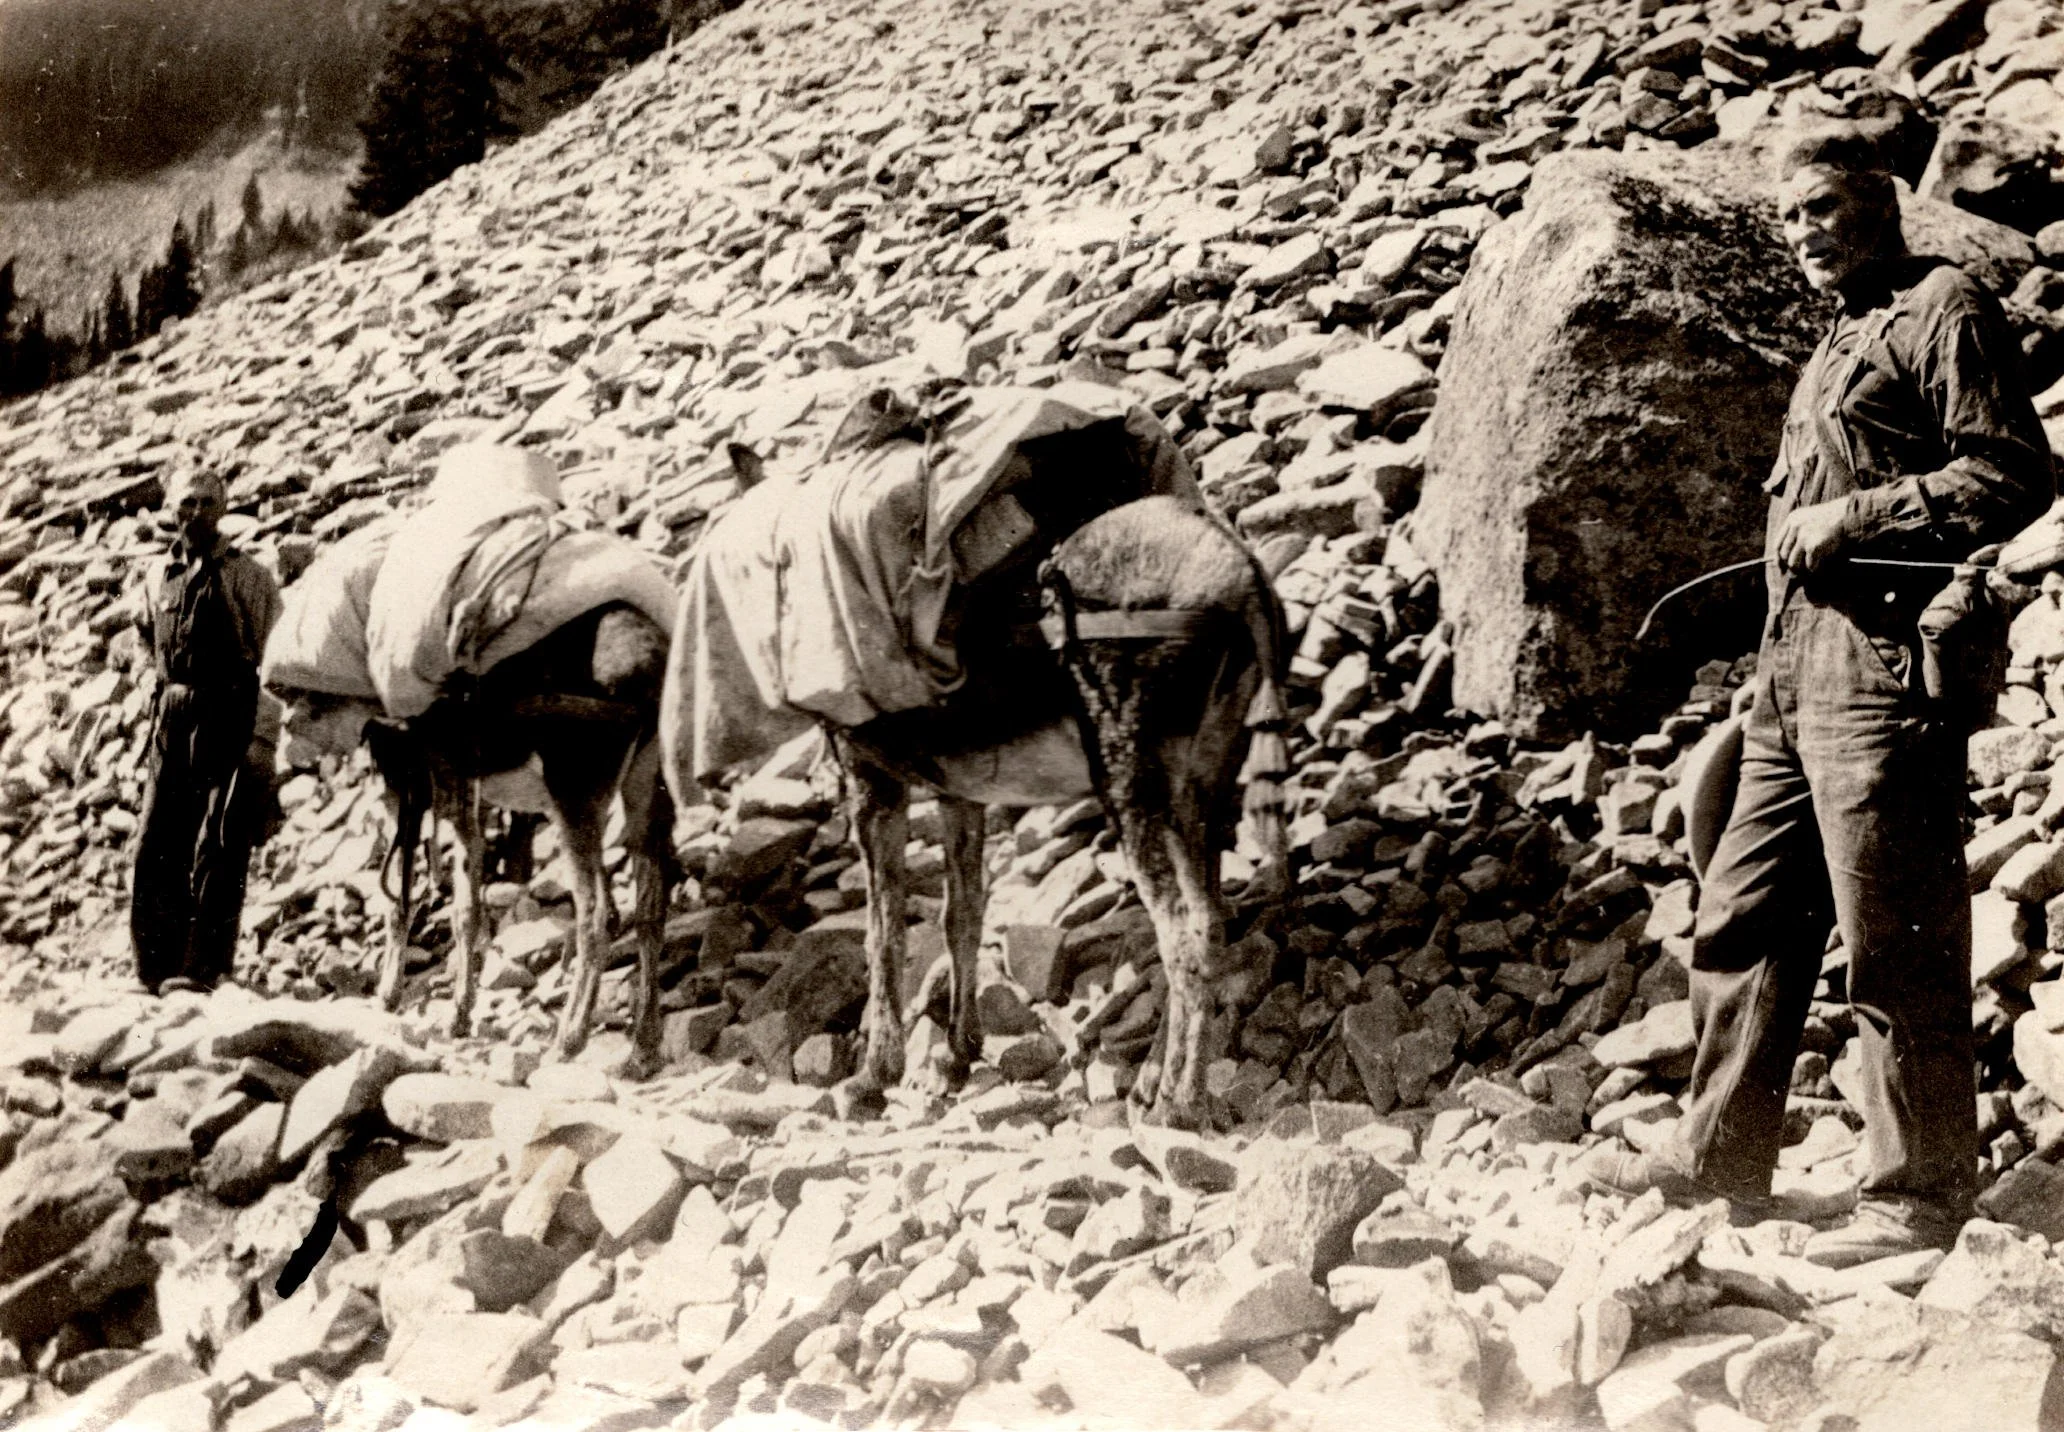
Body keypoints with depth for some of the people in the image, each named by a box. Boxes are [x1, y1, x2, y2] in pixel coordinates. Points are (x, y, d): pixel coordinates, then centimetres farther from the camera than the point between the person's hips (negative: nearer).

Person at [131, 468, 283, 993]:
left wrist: (260, 745, -11)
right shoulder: (159, 580, 14)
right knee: (155, 848, 2)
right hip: (174, 722, 5)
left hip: (231, 719, -5)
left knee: (217, 849, -10)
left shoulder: (249, 579, -1)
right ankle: (155, 973, 6)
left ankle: (200, 969, -10)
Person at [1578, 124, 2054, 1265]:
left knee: (1895, 952, -6)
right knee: (1741, 923, 11)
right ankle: (1720, 1155, 20)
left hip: (1883, 669, -10)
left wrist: (1854, 515, -14)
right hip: (1795, 677, 10)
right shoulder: (1839, 346, 25)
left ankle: (1919, 1195, 1)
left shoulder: (1945, 308, -2)